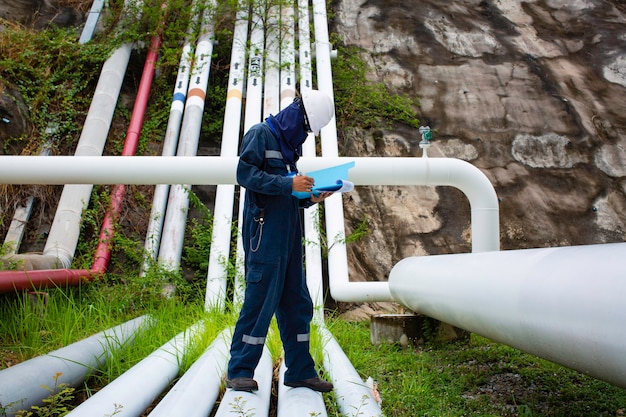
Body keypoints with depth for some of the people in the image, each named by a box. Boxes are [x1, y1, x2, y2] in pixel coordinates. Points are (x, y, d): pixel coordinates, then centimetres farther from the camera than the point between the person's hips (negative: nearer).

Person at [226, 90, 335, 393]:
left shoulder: (290, 144, 21)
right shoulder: (261, 133, -2)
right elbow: (245, 174, -13)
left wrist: (311, 198, 3)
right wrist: (288, 183, -18)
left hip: (288, 234, 8)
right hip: (264, 232, -8)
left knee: (297, 303, 9)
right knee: (260, 299, -6)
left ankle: (300, 371, 20)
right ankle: (239, 372, 8)